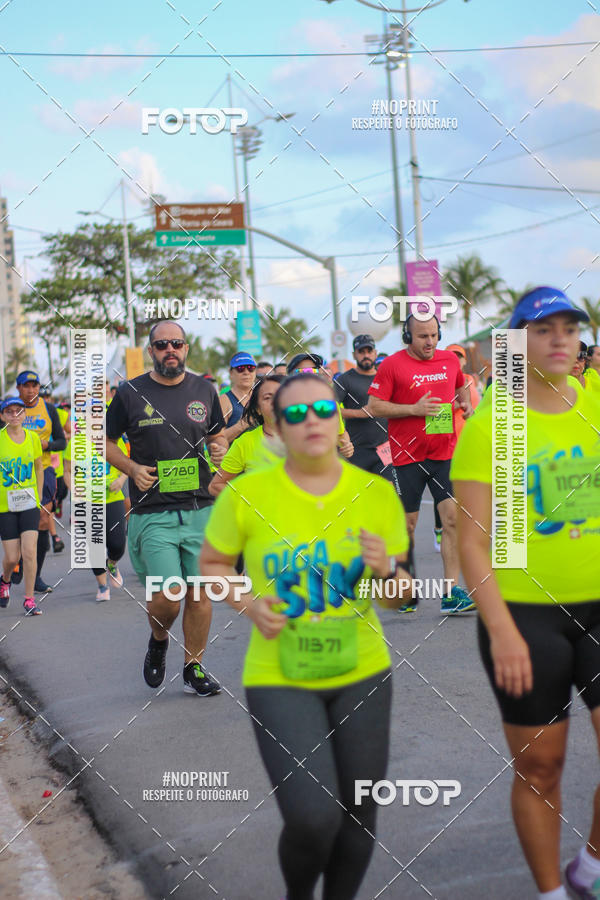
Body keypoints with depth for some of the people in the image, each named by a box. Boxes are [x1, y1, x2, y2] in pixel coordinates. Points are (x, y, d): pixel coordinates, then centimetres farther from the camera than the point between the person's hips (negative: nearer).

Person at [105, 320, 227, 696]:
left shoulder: (204, 390, 8)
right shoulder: (130, 393, 0)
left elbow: (218, 436, 21)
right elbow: (105, 442, 9)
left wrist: (221, 451, -2)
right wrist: (132, 469, -7)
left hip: (200, 510, 3)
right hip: (153, 513, -3)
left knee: (200, 593, 4)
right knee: (166, 597, -9)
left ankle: (194, 667, 20)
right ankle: (159, 641, 24)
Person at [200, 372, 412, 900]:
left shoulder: (378, 495, -5)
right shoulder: (246, 494, -11)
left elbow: (399, 594, 3)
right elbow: (212, 563, 5)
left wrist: (386, 568, -20)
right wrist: (249, 606, -14)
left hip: (361, 672, 3)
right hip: (280, 678, -3)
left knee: (358, 817, 9)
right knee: (313, 819, -14)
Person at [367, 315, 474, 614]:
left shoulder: (450, 360, 9)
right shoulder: (392, 365, -5)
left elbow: (462, 385, 29)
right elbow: (374, 406, -8)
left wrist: (466, 402, 7)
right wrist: (414, 408, -16)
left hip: (445, 452, 3)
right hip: (408, 455, -3)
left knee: (452, 518, -7)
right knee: (407, 523, 5)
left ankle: (452, 593, -6)